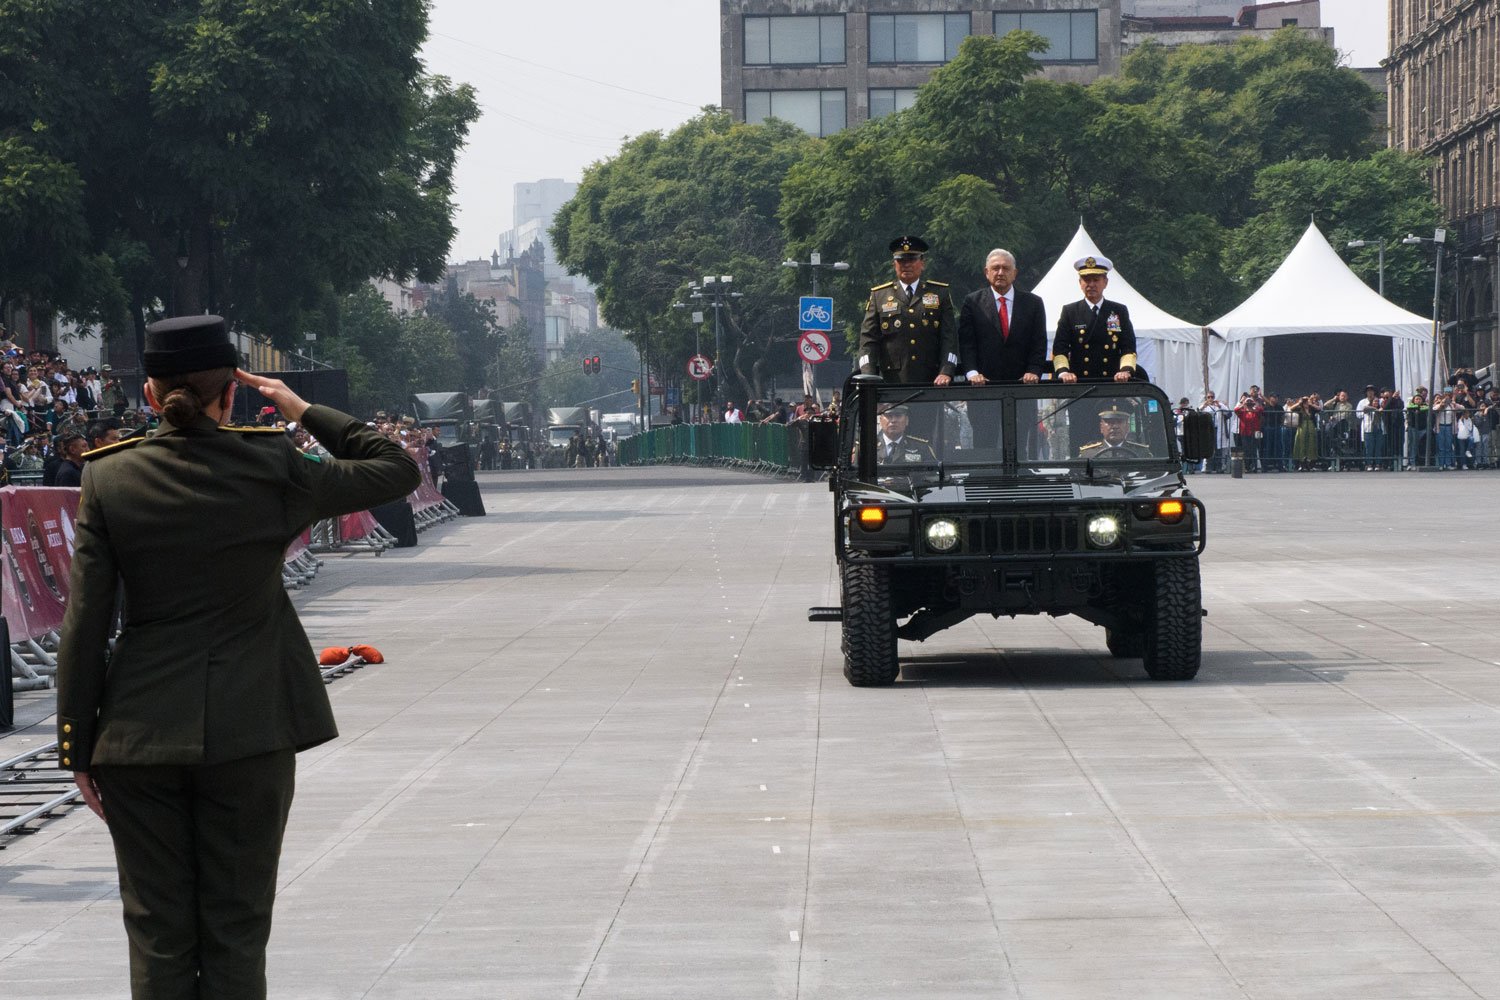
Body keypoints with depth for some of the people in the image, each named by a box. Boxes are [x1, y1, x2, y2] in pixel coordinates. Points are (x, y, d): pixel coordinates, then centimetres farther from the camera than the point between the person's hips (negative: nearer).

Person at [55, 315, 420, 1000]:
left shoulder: (108, 479, -3)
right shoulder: (272, 469, -6)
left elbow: (84, 624, -2)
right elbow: (397, 470, 8)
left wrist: (78, 746, 4)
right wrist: (306, 413, 13)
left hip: (140, 734, 1)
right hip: (249, 732, -1)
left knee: (157, 939, 7)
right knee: (236, 932, 6)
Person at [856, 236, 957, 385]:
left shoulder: (940, 293, 11)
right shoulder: (879, 295, 11)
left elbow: (949, 337, 4)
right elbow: (868, 339, 5)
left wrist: (946, 372, -11)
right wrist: (868, 377, -9)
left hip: (932, 383, 0)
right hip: (891, 382, 0)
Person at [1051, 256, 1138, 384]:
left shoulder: (1120, 312, 14)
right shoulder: (1069, 312, 11)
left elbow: (1129, 348, 8)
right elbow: (1059, 349, 3)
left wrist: (1126, 370, -12)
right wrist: (1063, 372, -15)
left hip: (1112, 382, 1)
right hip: (1078, 382, -1)